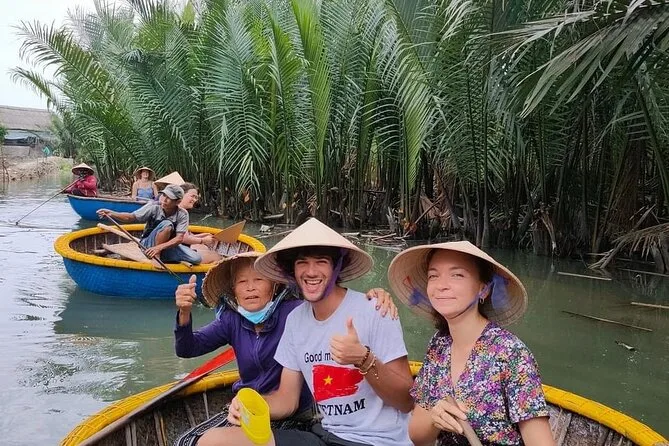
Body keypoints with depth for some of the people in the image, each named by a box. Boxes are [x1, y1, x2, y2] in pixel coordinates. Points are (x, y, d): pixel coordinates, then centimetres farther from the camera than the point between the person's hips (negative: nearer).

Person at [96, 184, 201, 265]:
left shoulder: (182, 214, -15)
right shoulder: (153, 207, -17)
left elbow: (179, 238, -23)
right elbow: (131, 217, -17)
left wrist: (160, 247, -38)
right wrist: (112, 214, -34)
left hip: (168, 245, 3)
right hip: (148, 244, -3)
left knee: (196, 259, -18)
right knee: (167, 224, -33)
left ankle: (161, 256, -2)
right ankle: (156, 257, -21)